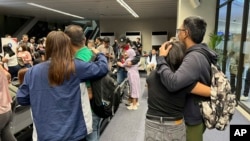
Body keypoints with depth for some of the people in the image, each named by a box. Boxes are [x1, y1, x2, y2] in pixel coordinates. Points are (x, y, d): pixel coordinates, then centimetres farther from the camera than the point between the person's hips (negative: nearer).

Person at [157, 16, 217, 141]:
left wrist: (161, 59, -27)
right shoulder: (200, 53, 4)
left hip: (193, 120, -9)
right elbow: (181, 76, 8)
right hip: (195, 115, 9)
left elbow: (173, 83, -42)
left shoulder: (195, 57, -29)